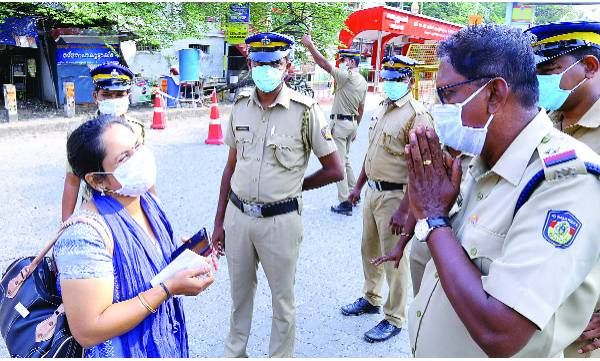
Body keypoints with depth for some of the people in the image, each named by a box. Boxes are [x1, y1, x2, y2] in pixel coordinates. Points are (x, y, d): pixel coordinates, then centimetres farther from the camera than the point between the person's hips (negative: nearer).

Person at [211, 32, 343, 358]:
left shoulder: (305, 111, -12)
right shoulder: (240, 106, 2)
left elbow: (334, 171, -7)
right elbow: (231, 167, 8)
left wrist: (293, 186, 0)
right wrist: (219, 221, 9)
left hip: (280, 220, -4)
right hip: (238, 215, 4)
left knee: (282, 298, 14)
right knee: (239, 293, 22)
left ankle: (281, 355, 36)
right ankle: (233, 352, 44)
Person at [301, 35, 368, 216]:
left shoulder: (347, 77, -16)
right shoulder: (363, 82, 11)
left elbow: (324, 64, -22)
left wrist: (309, 45, -15)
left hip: (340, 122, -9)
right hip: (352, 123, 9)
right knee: (346, 160, 21)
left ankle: (345, 203, -4)